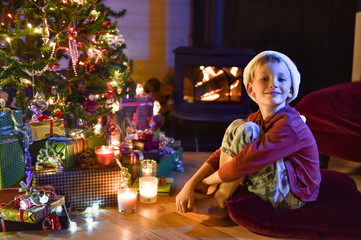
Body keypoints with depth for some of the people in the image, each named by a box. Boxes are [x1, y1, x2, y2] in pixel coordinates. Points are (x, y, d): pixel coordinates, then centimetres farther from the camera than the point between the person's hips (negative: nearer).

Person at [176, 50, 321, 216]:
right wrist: (191, 184, -11)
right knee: (237, 126, -1)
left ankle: (219, 199, -9)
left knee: (245, 130, -23)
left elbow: (246, 162, -29)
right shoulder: (254, 120, 4)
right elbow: (222, 153, -1)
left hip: (293, 195, -8)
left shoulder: (288, 125, -23)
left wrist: (207, 181, -17)